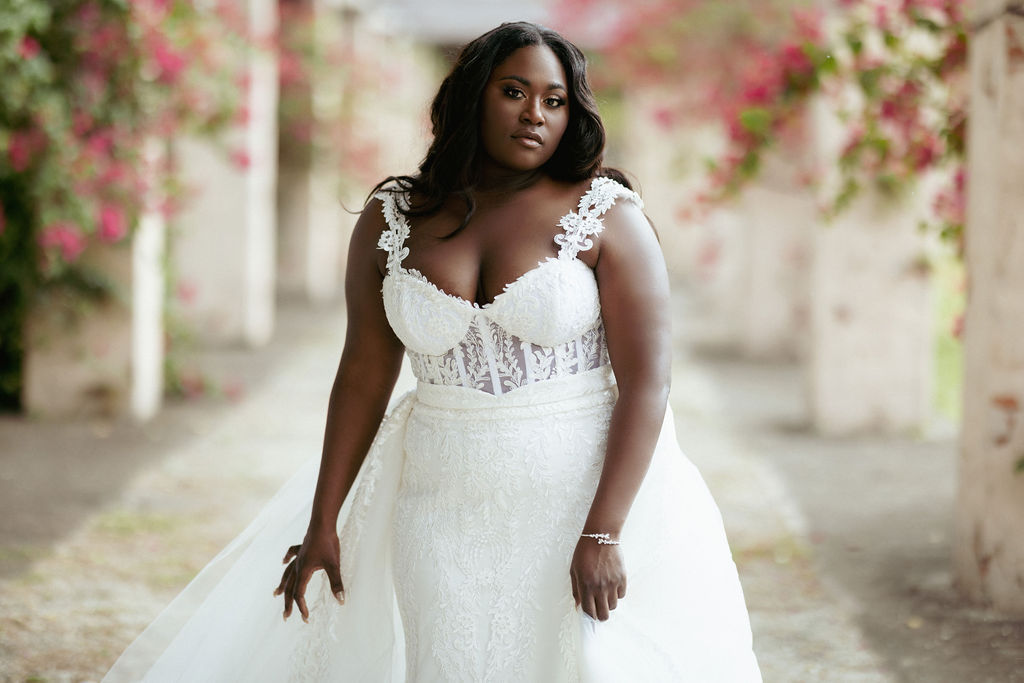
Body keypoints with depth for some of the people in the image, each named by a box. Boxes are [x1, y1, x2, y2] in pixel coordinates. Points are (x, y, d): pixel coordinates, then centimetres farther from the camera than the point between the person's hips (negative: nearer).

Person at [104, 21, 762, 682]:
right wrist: (323, 524, 6)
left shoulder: (608, 214, -5)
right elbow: (363, 376, 7)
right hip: (447, 515, 2)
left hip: (586, 499, -2)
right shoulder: (392, 219, 4)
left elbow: (646, 384, -10)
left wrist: (603, 533, -18)